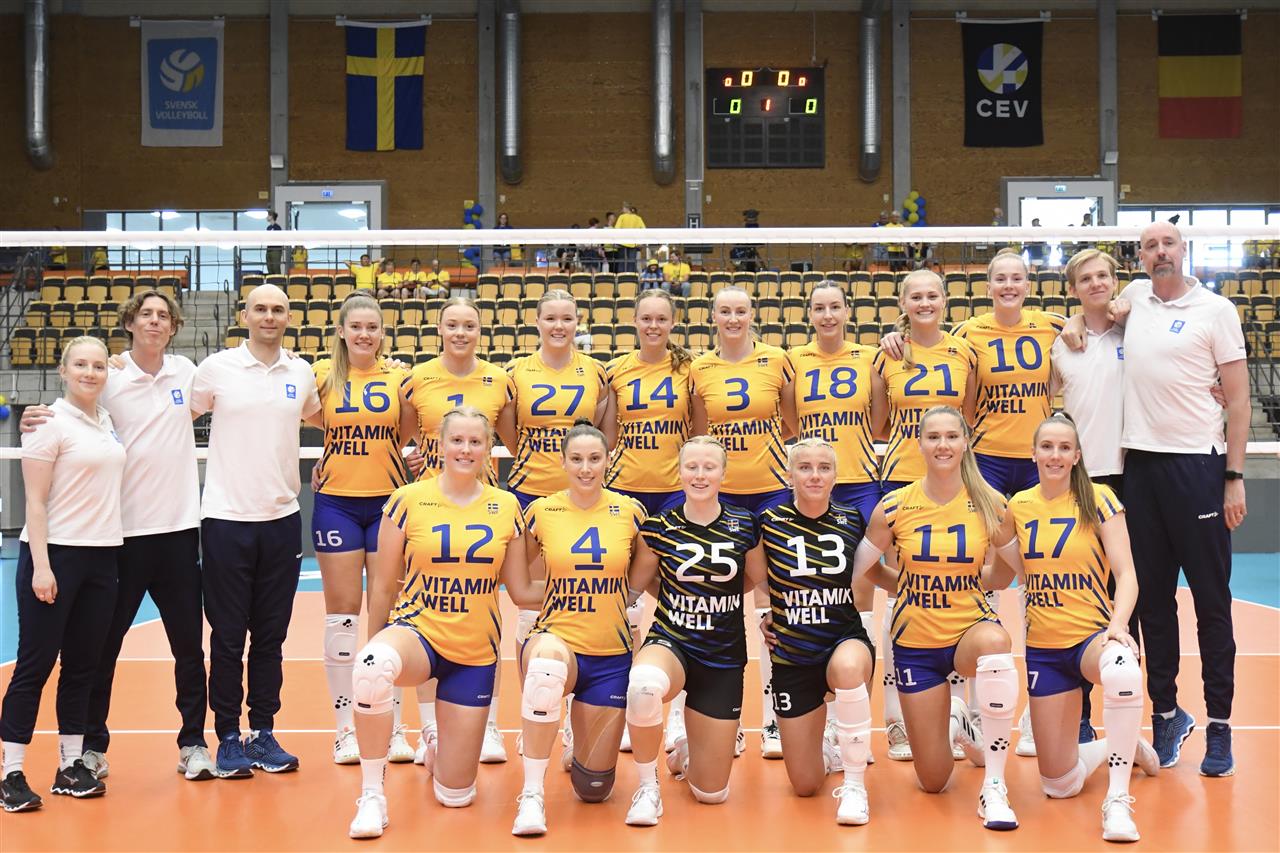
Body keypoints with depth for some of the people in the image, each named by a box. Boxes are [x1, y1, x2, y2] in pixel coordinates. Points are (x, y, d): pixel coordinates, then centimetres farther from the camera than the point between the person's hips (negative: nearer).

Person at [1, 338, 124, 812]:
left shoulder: (106, 421, 11)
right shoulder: (51, 423, -8)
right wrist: (40, 566, -17)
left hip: (103, 556, 7)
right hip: (55, 554, -6)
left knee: (83, 665, 9)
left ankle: (71, 765, 17)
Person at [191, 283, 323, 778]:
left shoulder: (301, 373, 7)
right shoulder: (216, 368, -2)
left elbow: (317, 416, 24)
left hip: (281, 519, 3)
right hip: (226, 519, -3)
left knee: (271, 635, 9)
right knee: (228, 635, 2)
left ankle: (263, 733, 19)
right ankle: (228, 738, 13)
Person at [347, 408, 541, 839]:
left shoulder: (506, 508, 2)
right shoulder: (407, 501, -5)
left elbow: (520, 591, 8)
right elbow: (383, 586, 3)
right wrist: (377, 643, 6)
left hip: (476, 652, 2)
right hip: (417, 630, -2)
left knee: (456, 795, 2)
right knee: (373, 664, -42)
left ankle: (438, 748, 42)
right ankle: (371, 796, -21)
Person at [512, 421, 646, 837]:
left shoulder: (629, 512, -3)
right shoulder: (540, 512, -4)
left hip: (611, 656, 2)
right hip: (556, 641, -2)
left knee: (594, 789, 7)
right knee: (547, 661, -42)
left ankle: (579, 753, 46)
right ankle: (531, 795, -27)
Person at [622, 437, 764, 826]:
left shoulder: (745, 526, -4)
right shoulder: (659, 527, -6)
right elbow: (635, 583, 8)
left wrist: (708, 590, 8)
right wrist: (680, 592, -2)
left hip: (724, 658, 2)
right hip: (670, 643, -2)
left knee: (711, 794, 5)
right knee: (644, 684, -43)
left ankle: (686, 750, 44)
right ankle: (648, 786, -16)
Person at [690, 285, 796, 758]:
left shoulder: (777, 362, 0)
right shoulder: (699, 370, 4)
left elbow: (796, 424, 8)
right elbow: (698, 435, 10)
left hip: (772, 490, -1)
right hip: (722, 493, 1)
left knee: (772, 606, 1)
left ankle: (773, 720, 8)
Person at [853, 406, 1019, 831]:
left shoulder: (990, 505, -8)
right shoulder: (894, 508, -8)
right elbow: (854, 571, 1)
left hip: (971, 626, -1)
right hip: (915, 641, 1)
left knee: (994, 642, -42)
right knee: (933, 781, 4)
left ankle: (994, 786, -27)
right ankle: (955, 721, 43)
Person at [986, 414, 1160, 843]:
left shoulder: (1099, 500, -6)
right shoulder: (1018, 507, 3)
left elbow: (1126, 574, -10)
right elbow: (998, 577, 13)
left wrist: (1118, 624, -27)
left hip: (1095, 634, -3)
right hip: (1043, 647, 3)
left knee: (1123, 671, -43)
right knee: (1058, 784, 2)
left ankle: (1117, 800, -30)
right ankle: (1122, 747, 36)